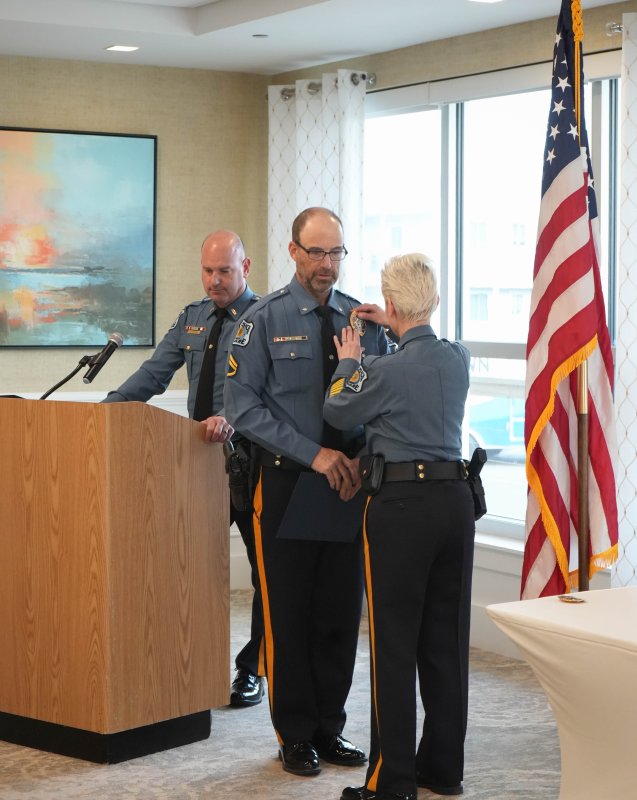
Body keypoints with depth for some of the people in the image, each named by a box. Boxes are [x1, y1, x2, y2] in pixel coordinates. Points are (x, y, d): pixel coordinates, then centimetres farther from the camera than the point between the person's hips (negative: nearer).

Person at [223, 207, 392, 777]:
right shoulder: (265, 320, -5)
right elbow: (243, 406, -11)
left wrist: (362, 458, -12)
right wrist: (315, 454, -17)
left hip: (349, 480, 3)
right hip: (287, 481, -3)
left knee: (341, 612, 10)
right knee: (290, 613, 4)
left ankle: (330, 727, 25)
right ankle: (296, 735, 19)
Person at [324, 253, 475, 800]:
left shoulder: (386, 369, -14)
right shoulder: (459, 360, 5)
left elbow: (338, 412, 4)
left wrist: (347, 363, 18)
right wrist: (398, 329, 33)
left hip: (401, 505, -6)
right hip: (456, 498, 6)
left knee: (394, 642, 0)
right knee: (447, 637, 13)